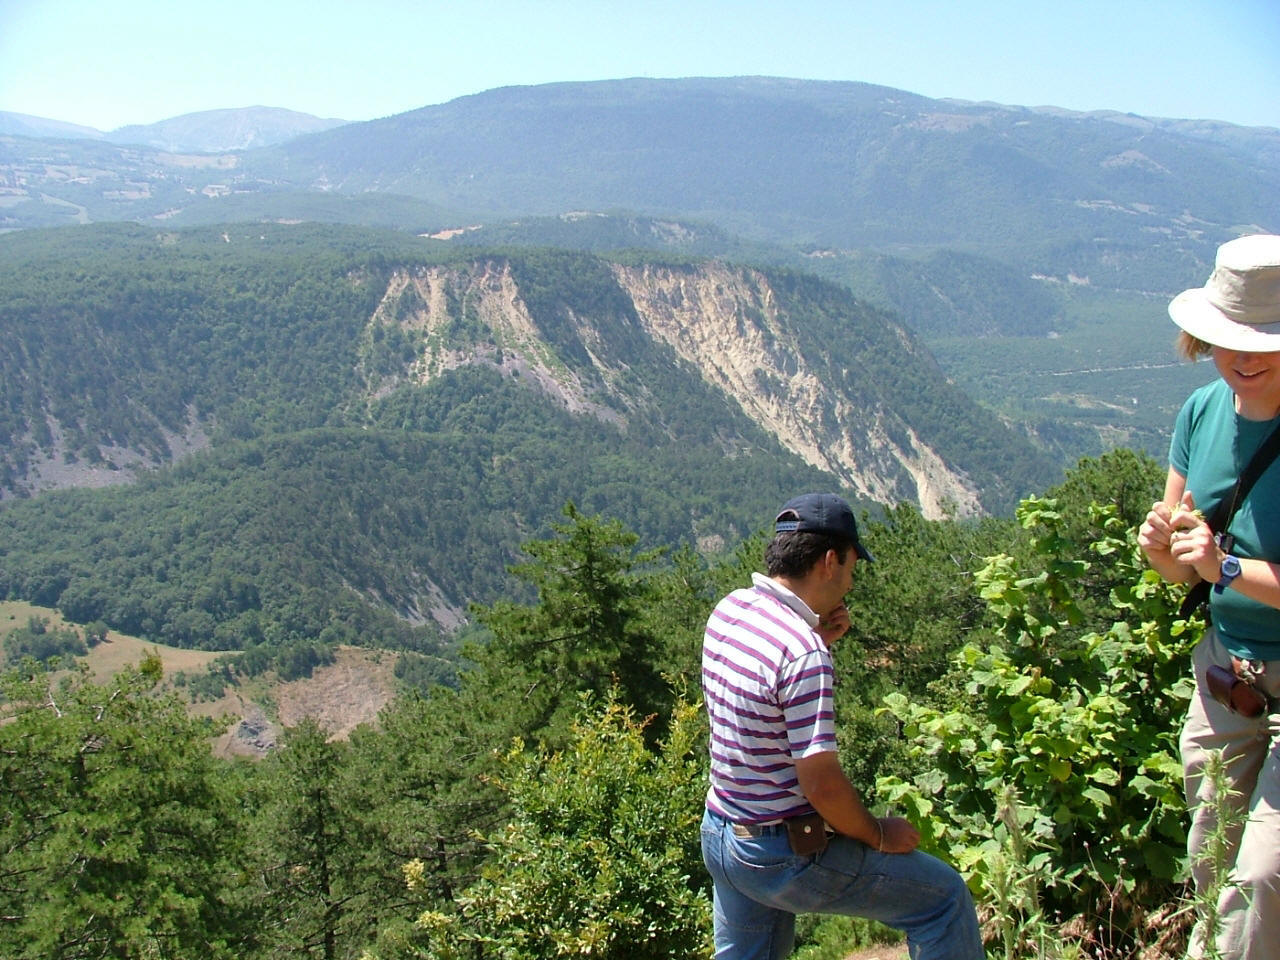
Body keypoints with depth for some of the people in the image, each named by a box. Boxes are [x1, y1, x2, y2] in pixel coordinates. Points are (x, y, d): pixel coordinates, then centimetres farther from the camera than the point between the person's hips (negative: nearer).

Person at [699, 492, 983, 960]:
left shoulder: (728, 610, -1)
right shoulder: (803, 653, -27)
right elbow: (822, 784, -26)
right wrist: (879, 835, -9)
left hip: (720, 835, 9)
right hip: (787, 856, -8)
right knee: (946, 897, 6)